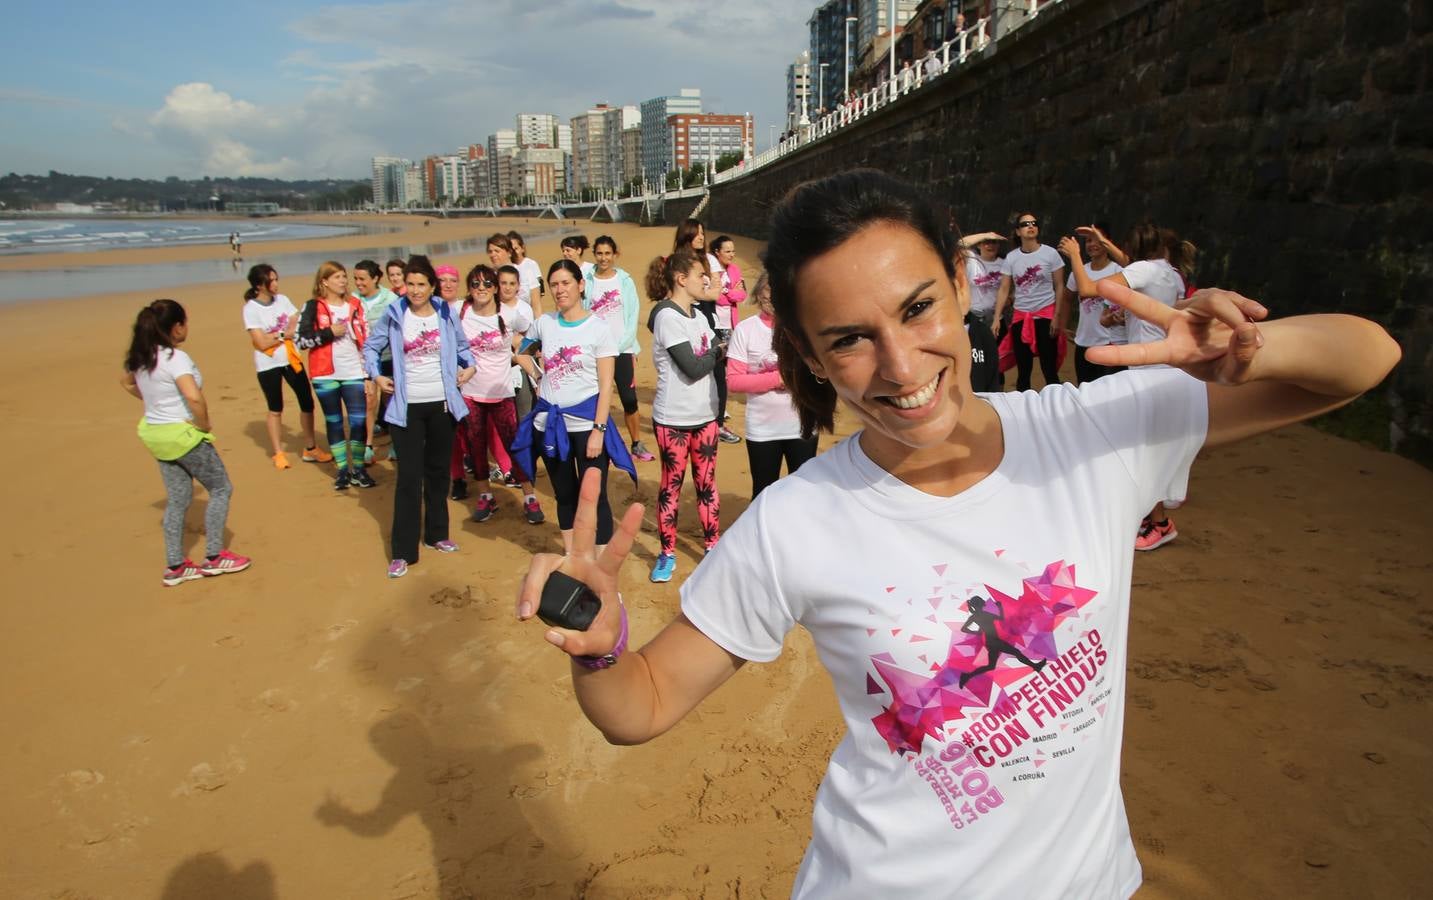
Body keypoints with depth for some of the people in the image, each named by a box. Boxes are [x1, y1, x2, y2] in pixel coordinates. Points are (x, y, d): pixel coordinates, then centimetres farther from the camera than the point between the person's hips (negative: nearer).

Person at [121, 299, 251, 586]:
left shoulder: (142, 357, 5)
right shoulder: (175, 357, -21)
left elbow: (126, 382, 25)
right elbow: (194, 398, -34)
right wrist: (205, 427, -19)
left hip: (155, 433, 8)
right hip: (182, 434, -8)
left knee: (178, 499, 16)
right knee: (221, 488, 8)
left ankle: (175, 566, 20)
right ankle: (214, 557, 11)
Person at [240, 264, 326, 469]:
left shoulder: (282, 300, 2)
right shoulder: (251, 308, -11)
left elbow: (298, 327, -4)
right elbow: (262, 343, -15)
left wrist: (275, 336, -15)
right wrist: (284, 333, -8)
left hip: (291, 359, 4)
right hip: (268, 364, -4)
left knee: (307, 402, 5)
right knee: (275, 409, 6)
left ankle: (310, 449, 18)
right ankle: (278, 453, 19)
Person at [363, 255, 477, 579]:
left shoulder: (445, 315, 2)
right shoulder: (394, 315, -2)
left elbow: (461, 345, 18)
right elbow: (371, 346, 9)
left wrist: (469, 366, 0)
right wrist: (376, 375, -4)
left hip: (442, 403, 2)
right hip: (407, 406, -2)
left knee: (438, 472, 13)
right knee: (408, 477, -6)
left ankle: (436, 534, 28)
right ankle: (403, 551, -1)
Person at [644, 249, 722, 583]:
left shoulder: (698, 316, 10)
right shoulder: (667, 316, -15)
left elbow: (716, 360, 5)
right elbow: (693, 368, -20)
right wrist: (720, 351, -5)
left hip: (704, 416, 6)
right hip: (673, 419, -6)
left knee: (706, 483, 12)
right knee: (671, 486, 7)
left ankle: (712, 546, 24)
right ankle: (667, 553, 19)